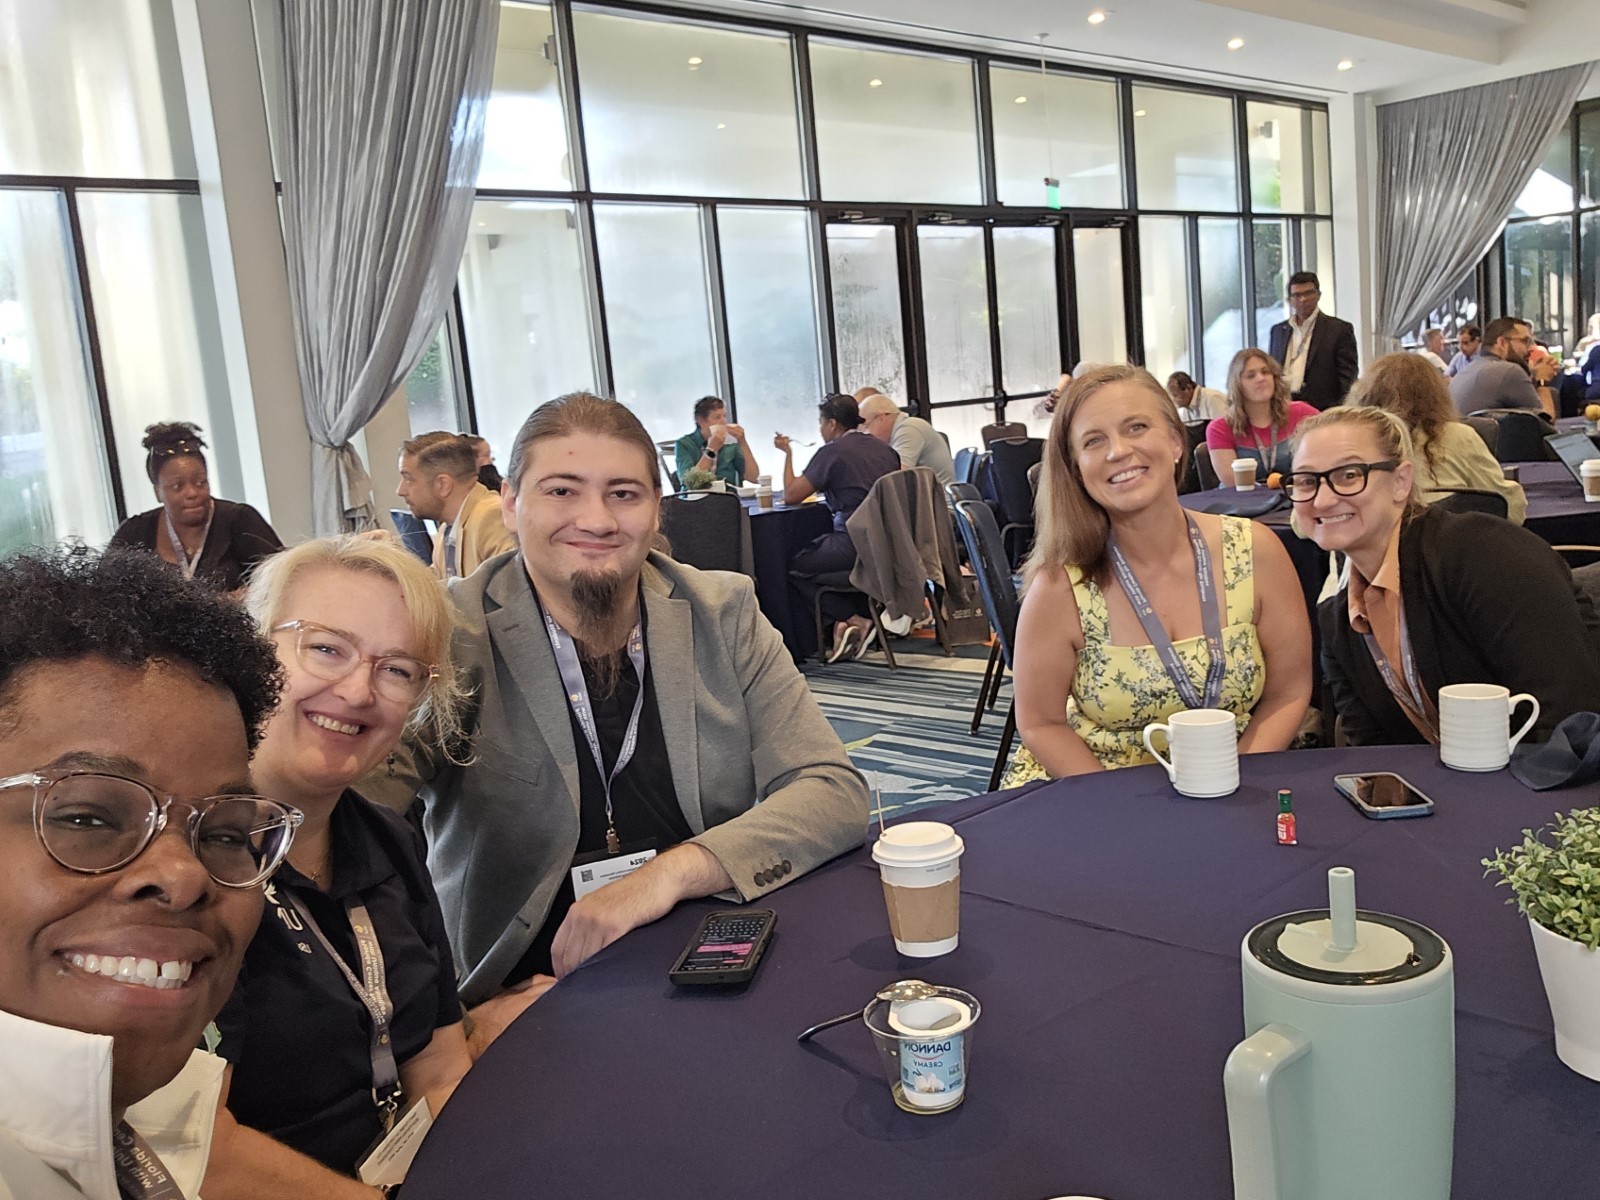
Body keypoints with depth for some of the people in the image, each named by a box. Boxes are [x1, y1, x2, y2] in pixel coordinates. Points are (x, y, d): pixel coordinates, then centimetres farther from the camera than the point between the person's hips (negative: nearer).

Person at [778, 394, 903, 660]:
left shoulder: (831, 451, -7)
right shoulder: (883, 448, 14)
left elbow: (791, 495, -4)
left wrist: (788, 454, 9)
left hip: (855, 545, -8)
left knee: (793, 566, 6)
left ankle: (854, 620, -1)